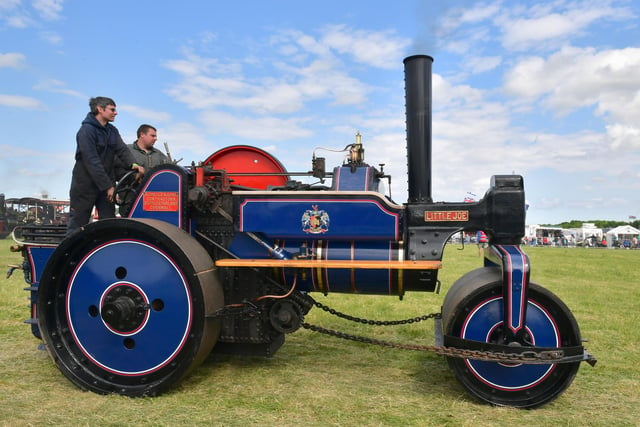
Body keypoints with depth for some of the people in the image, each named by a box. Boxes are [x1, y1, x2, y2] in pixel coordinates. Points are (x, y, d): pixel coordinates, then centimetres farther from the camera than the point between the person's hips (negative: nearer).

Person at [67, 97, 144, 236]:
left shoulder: (112, 130, 9)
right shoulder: (86, 130, -14)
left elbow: (122, 149, -3)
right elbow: (92, 161, -20)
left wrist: (133, 164, -25)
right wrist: (108, 186, -22)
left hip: (107, 184, 7)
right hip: (85, 184, -6)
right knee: (77, 224, 2)